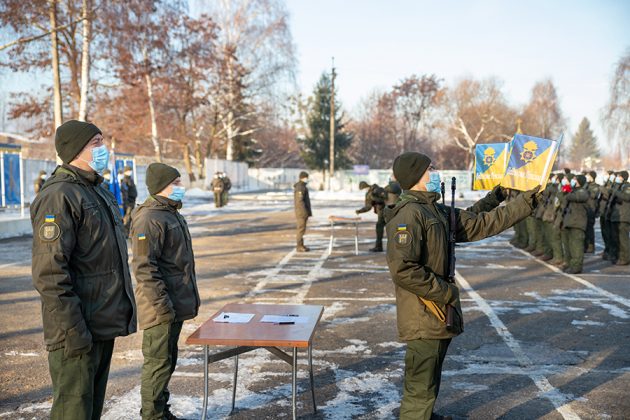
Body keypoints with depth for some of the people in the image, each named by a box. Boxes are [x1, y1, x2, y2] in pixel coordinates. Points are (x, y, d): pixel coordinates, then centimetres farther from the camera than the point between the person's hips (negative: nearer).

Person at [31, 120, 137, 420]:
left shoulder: (99, 192, 16)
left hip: (104, 324, 9)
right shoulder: (59, 196, -15)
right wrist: (72, 330, -23)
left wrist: (119, 312, 21)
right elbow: (49, 273, -22)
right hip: (78, 331, -9)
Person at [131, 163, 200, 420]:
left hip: (175, 306, 10)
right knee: (159, 363, 0)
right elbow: (145, 268, -22)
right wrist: (162, 305, -23)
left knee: (168, 361, 18)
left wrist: (191, 297, 21)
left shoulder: (173, 214, 16)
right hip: (161, 309, -10)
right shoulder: (149, 219, -16)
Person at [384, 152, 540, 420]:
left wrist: (526, 202, 17)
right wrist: (444, 291, -18)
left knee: (429, 380, 25)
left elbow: (479, 224, 16)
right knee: (421, 386, 0)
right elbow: (402, 269, -27)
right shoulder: (408, 214, -19)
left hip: (439, 314, 10)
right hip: (423, 319, -10)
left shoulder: (436, 211, 12)